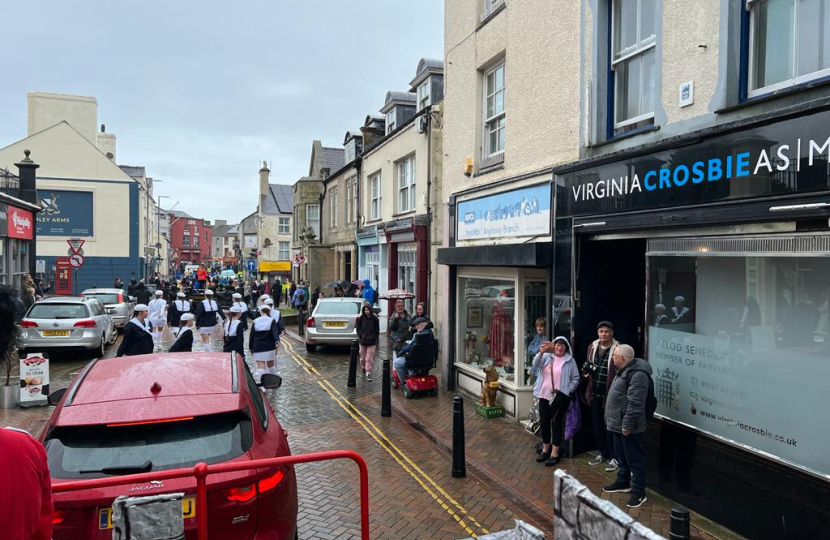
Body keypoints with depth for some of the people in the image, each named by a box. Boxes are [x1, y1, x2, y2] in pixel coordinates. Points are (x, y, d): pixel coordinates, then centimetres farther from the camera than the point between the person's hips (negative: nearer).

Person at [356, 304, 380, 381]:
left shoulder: (375, 319, -4)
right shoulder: (361, 318, 0)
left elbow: (377, 330, 3)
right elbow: (358, 328, 6)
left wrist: (373, 337, -5)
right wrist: (361, 335, -7)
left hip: (371, 341, -2)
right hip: (362, 340, 2)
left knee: (369, 358, -7)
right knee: (363, 357, 13)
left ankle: (368, 373, -5)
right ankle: (363, 367, 40)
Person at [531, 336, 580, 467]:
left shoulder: (570, 360, 0)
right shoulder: (546, 357, 5)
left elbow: (576, 379, 0)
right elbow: (535, 365, -13)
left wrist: (568, 391, -12)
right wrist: (541, 352, -30)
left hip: (560, 397, -3)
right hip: (544, 395, 3)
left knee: (556, 423, 1)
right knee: (544, 422, 11)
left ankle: (554, 453, 11)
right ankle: (545, 449, 29)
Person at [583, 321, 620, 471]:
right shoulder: (592, 347, 7)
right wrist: (586, 371, -2)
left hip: (610, 394, -6)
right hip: (595, 394, 6)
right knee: (597, 425, 15)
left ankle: (614, 457, 17)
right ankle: (603, 454, 30)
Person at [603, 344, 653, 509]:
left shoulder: (637, 374, -23)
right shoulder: (624, 371, 11)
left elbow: (635, 403, -26)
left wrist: (627, 424, -25)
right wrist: (614, 420, 23)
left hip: (628, 426, -10)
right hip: (618, 423, 10)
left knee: (635, 459, 1)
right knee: (621, 456, 21)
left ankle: (639, 491, 10)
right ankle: (623, 482, 36)